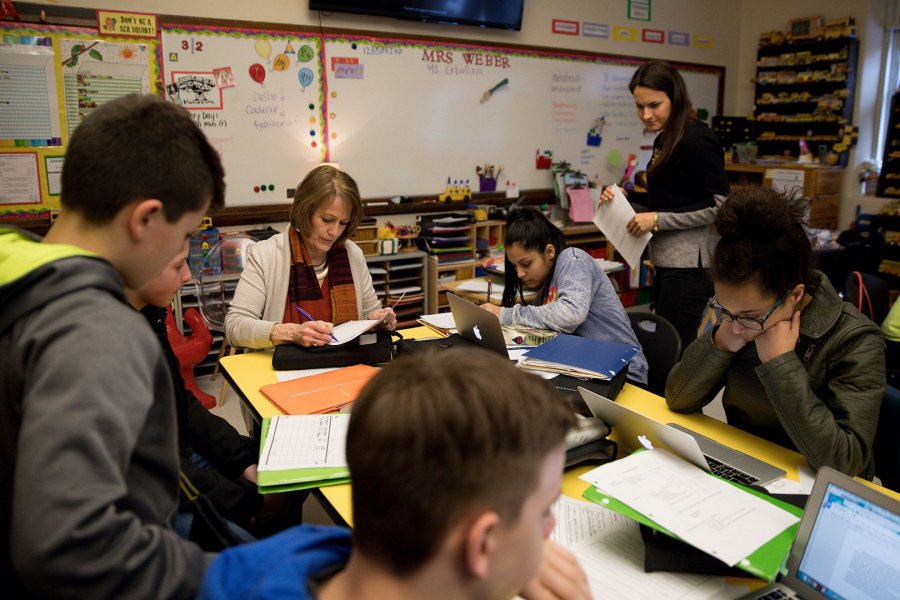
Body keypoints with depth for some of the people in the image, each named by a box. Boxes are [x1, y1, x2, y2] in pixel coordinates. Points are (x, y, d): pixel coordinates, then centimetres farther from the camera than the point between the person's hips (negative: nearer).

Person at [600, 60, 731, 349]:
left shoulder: (697, 140, -14)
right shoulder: (664, 140, 13)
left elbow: (719, 206, -16)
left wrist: (658, 220, -17)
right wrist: (625, 197, 8)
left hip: (689, 264, -9)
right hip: (667, 262, 9)